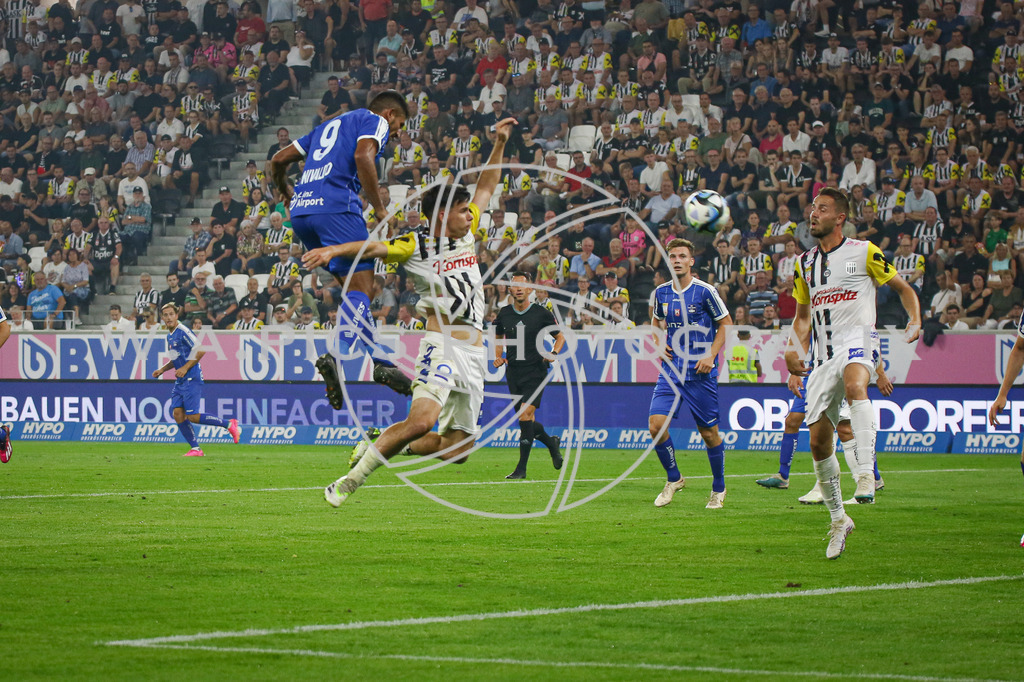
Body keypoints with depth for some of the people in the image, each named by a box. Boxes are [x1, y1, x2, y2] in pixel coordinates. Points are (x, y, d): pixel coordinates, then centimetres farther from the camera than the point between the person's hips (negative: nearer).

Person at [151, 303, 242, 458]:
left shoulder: (183, 332, -13)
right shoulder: (170, 336, 16)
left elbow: (200, 350, -19)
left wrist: (185, 368, -20)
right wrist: (162, 370, 16)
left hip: (192, 379, -9)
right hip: (180, 381, 9)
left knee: (192, 416, -13)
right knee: (178, 414, -1)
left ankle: (230, 425, 1)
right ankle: (195, 449, 3)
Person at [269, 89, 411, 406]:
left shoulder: (330, 125, 32)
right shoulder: (375, 121, 10)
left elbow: (279, 160, 32)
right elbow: (363, 156, -13)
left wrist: (287, 193, 51)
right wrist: (380, 209, -9)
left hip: (301, 213, 8)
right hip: (336, 207, -8)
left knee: (357, 284, 15)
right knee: (360, 287, -12)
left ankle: (381, 363, 9)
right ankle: (338, 358, -33)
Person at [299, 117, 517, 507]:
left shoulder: (467, 234, 15)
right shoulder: (416, 245, -3)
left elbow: (487, 187, 27)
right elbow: (375, 247, -17)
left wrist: (499, 144, 23)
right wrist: (333, 250, -33)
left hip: (474, 355, 7)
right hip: (442, 343, -7)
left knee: (457, 446, 1)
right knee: (422, 419, -29)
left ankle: (382, 444, 20)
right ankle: (352, 480, -18)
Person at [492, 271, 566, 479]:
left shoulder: (541, 313, -4)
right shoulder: (504, 314, 5)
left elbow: (560, 336, 8)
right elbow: (498, 338, 22)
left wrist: (554, 353, -11)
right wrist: (498, 357, 4)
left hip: (535, 371, -4)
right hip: (513, 373, 5)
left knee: (525, 415, -17)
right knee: (526, 422, 8)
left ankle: (522, 468, -13)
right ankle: (551, 443, 39)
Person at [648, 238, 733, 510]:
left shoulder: (705, 292, -8)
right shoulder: (661, 292, 5)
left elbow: (726, 324, 0)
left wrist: (711, 355, -10)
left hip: (700, 373, -4)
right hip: (670, 370, 4)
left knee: (709, 432, 2)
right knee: (656, 424, -11)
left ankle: (718, 488, 21)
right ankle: (674, 479, 10)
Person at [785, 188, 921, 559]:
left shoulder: (864, 253, 2)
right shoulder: (804, 263, 17)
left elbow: (903, 288, 9)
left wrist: (915, 321, -9)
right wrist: (795, 348, 8)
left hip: (857, 337, -5)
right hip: (823, 352, 5)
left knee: (854, 385, -41)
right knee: (818, 440, 0)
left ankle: (866, 472, -48)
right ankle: (838, 519, 15)